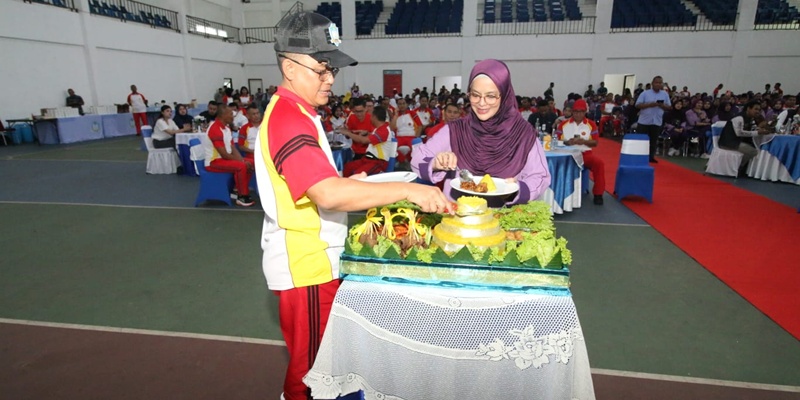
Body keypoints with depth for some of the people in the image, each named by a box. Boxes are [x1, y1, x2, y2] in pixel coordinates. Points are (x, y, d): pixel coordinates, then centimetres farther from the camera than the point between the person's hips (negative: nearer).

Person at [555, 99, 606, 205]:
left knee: (599, 163, -27)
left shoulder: (591, 124, 6)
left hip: (585, 154, 1)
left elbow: (595, 143, 3)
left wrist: (583, 141, -16)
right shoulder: (564, 124, 7)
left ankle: (598, 194, -15)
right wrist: (567, 142, -16)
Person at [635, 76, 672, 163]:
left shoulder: (665, 94, 6)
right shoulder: (645, 93, -3)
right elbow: (638, 105, -8)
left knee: (653, 141, 8)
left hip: (657, 122, 3)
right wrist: (649, 104, -20)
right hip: (644, 121, -3)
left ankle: (651, 157, 17)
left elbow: (669, 107, 8)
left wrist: (662, 105, -13)